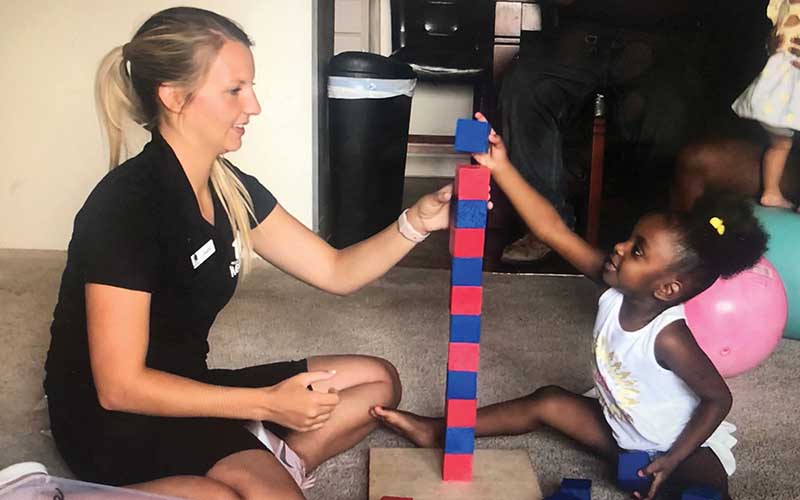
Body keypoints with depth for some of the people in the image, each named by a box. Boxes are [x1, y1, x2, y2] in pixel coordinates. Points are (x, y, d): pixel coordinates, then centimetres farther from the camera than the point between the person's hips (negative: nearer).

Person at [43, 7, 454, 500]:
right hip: (115, 424, -8)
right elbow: (120, 386, -24)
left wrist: (417, 221, -14)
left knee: (378, 381, 5)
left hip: (186, 390, 8)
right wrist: (267, 404, -25)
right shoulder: (126, 206, -24)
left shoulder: (230, 188, 0)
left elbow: (337, 271, 3)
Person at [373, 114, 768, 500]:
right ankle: (440, 430, 10)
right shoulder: (615, 291, -17)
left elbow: (718, 398, -22)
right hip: (619, 429, 6)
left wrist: (672, 459, -24)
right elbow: (554, 231, -22)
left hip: (684, 443, -6)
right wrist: (501, 168, -27)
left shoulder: (668, 338, -33)